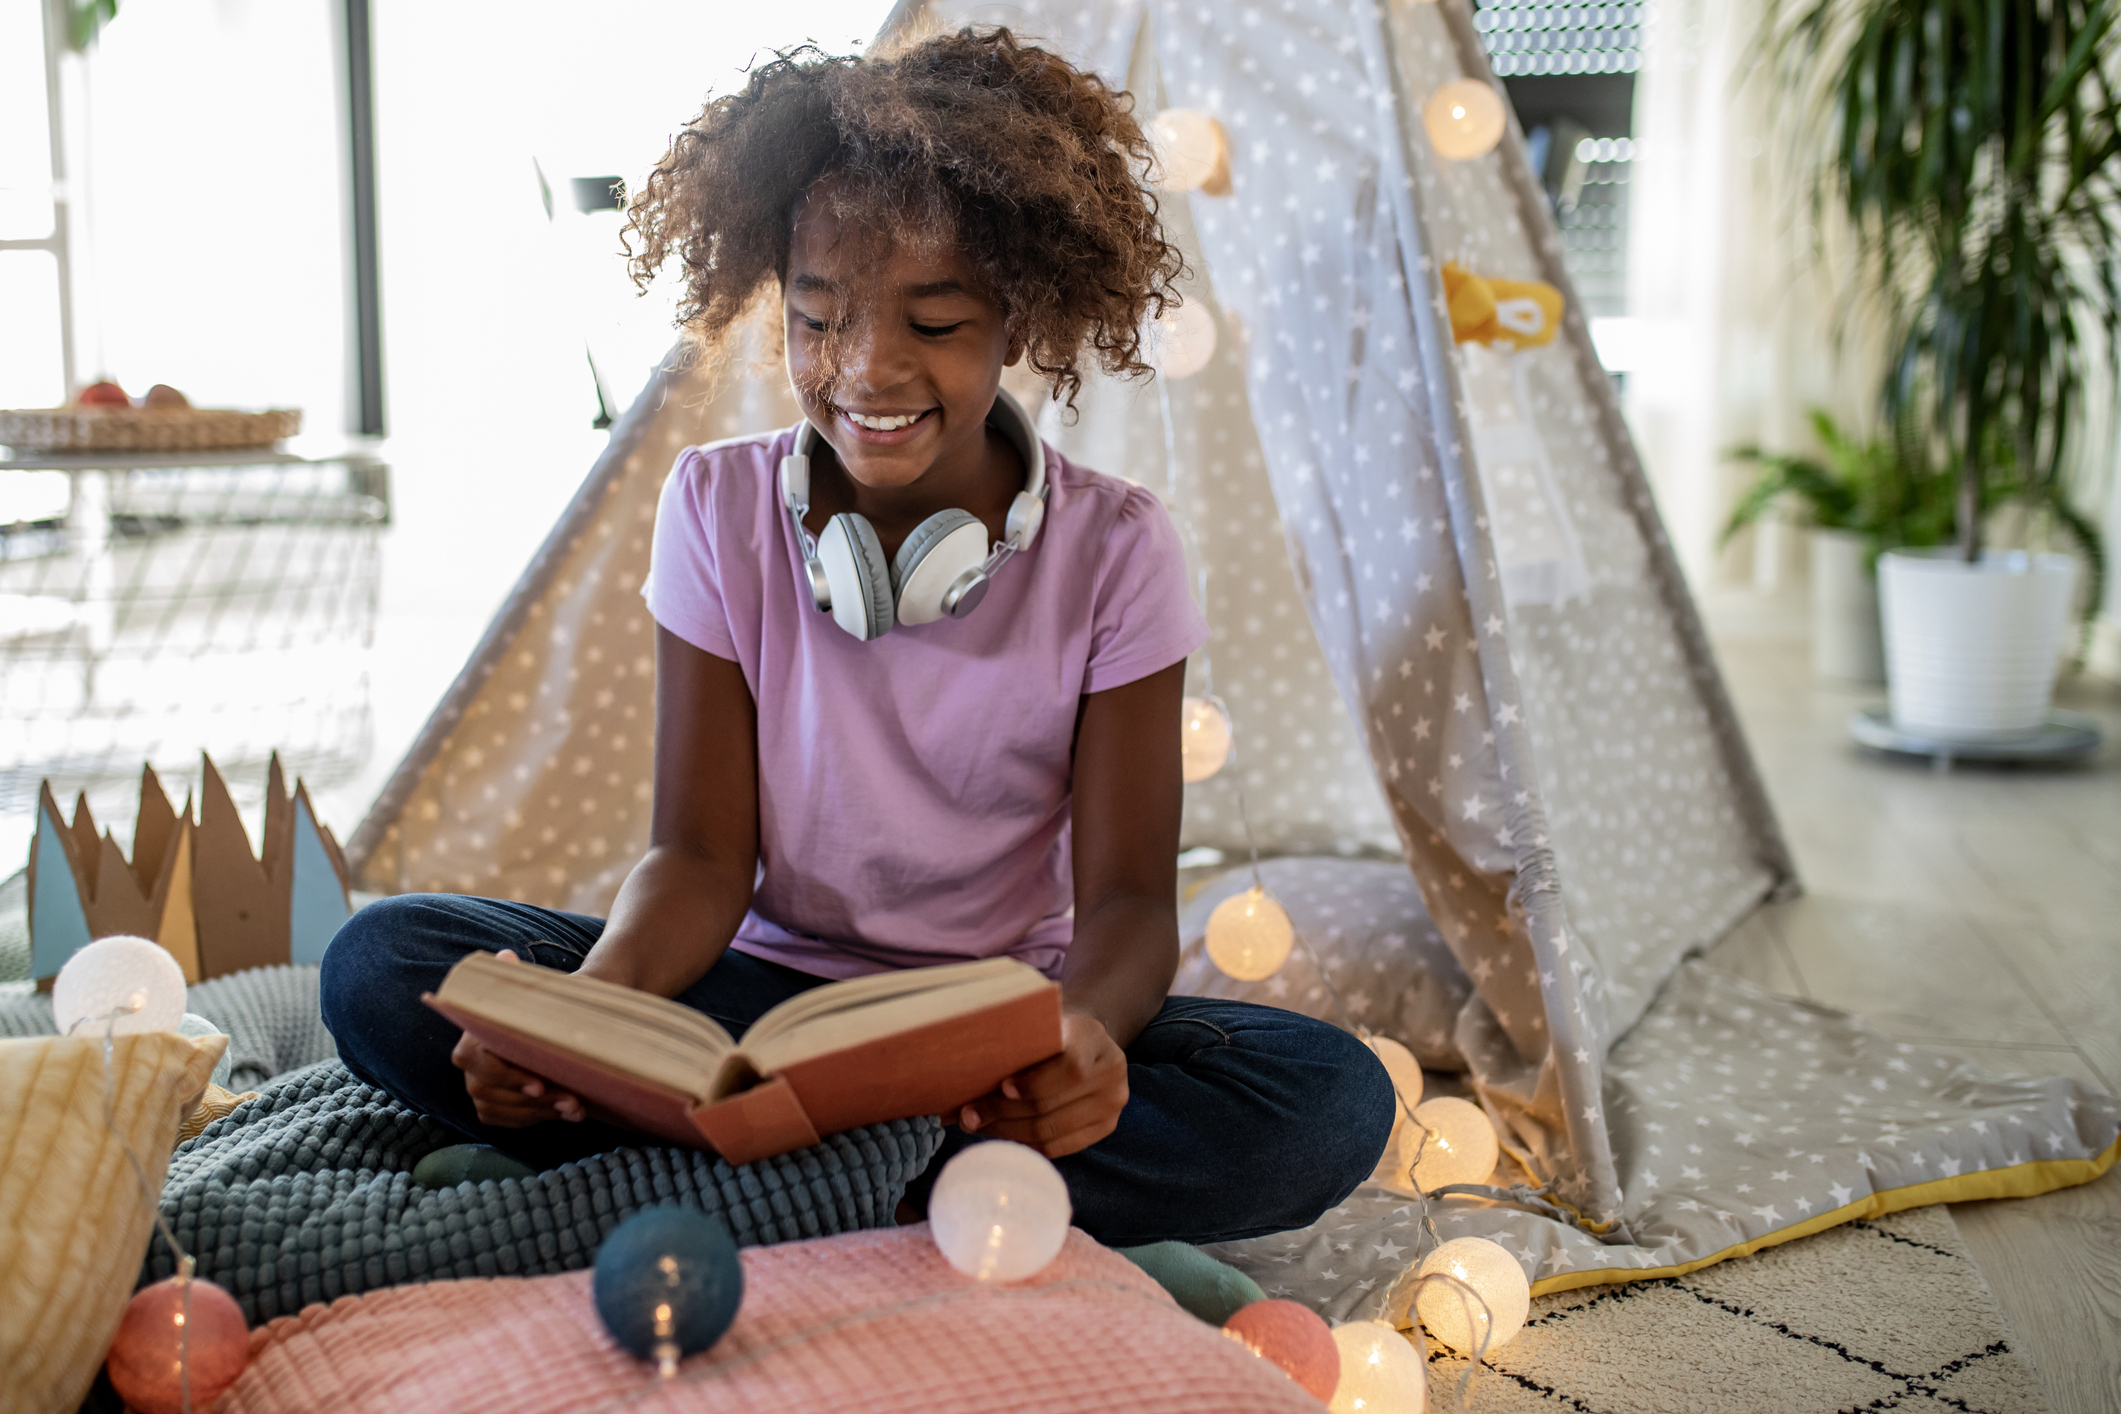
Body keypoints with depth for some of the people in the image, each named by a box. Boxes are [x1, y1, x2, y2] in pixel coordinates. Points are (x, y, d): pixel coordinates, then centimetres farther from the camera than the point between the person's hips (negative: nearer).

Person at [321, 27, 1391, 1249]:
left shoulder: (1112, 550, -5)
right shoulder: (718, 508, 0)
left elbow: (1128, 894, -8)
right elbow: (701, 854, -4)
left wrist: (1086, 1030, -34)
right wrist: (594, 1001, -28)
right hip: (761, 994, 1)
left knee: (1332, 1099, -29)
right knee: (381, 969, -21)